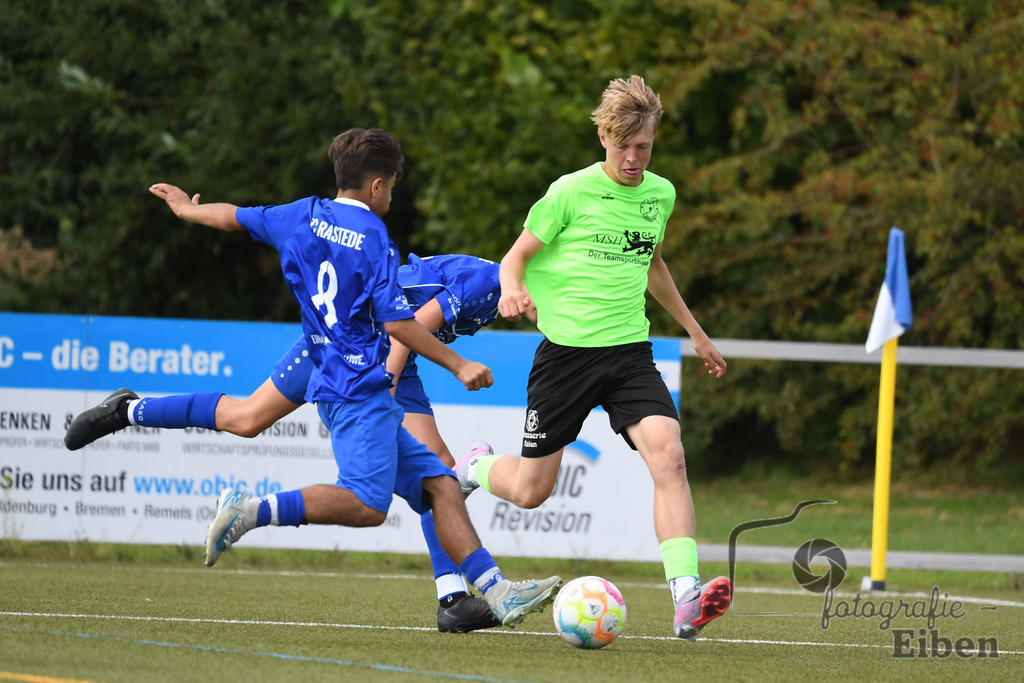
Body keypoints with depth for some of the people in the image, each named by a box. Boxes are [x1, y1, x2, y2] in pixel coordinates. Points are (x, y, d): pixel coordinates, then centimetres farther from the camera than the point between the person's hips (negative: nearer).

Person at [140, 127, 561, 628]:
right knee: (367, 503, -23)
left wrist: (185, 209, 47)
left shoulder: (305, 216, 13)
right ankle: (251, 511, -23)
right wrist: (458, 366, -7)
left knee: (440, 485, 3)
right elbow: (396, 322, -13)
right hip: (360, 386, -9)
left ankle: (497, 592, -6)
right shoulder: (373, 238, -8)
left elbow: (235, 216, 27)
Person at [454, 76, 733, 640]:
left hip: (630, 352, 3)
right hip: (566, 353, -3)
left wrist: (695, 332, 32)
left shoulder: (660, 194, 9)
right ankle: (474, 468, 40)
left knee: (667, 453, -23)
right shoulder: (571, 192, -7)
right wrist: (512, 290, -25)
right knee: (530, 490, 3)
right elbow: (516, 257, -2)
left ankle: (686, 599, -31)